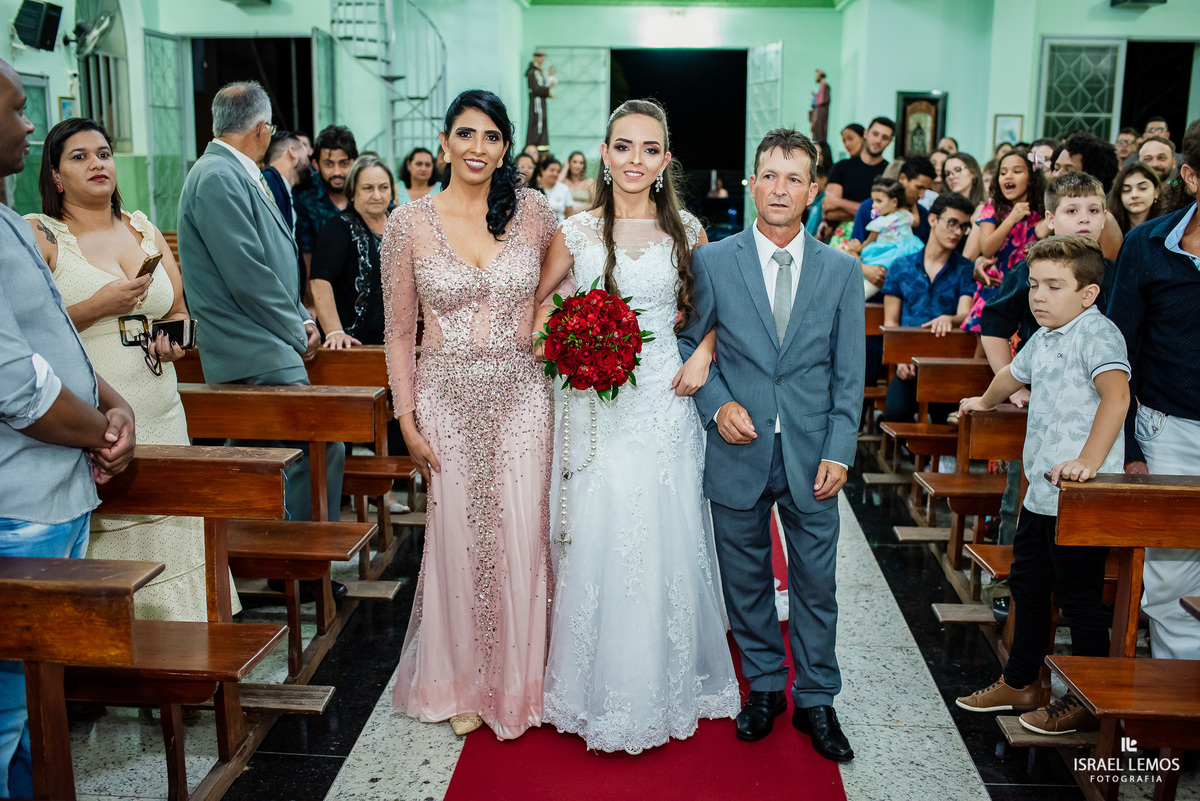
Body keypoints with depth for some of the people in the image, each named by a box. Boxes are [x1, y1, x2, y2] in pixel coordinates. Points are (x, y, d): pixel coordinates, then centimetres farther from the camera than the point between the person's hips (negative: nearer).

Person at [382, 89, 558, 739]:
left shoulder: (532, 212, 0)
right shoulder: (409, 222, -2)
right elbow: (398, 330, 2)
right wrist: (407, 419, -2)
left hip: (521, 395, 1)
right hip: (447, 397, 0)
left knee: (520, 537, 5)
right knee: (456, 538, 8)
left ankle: (517, 683, 26)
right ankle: (461, 683, 29)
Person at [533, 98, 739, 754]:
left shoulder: (686, 230, 3)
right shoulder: (575, 232, 1)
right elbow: (539, 301, 11)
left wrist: (702, 356, -4)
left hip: (665, 405, 1)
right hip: (595, 406, 0)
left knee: (664, 544, 7)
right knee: (596, 544, 3)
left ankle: (664, 687, 27)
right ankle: (599, 690, 23)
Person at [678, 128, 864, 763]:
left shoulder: (842, 271, 3)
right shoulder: (712, 262, -1)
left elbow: (849, 373, 3)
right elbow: (689, 342, 5)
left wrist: (839, 451, -4)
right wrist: (717, 404, -10)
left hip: (812, 455, 1)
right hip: (738, 452, 0)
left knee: (816, 584, 9)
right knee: (746, 580, 12)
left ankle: (816, 700, 26)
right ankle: (764, 687, 31)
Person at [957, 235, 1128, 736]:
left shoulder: (1096, 332, -14)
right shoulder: (1043, 339, 14)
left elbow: (1116, 395, -30)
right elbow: (1015, 374, 36)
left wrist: (1088, 460, -39)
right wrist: (985, 401, 54)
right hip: (1041, 490, 10)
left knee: (1079, 598, 1)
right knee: (1027, 586, 18)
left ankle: (1088, 702, 16)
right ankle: (1020, 683, 34)